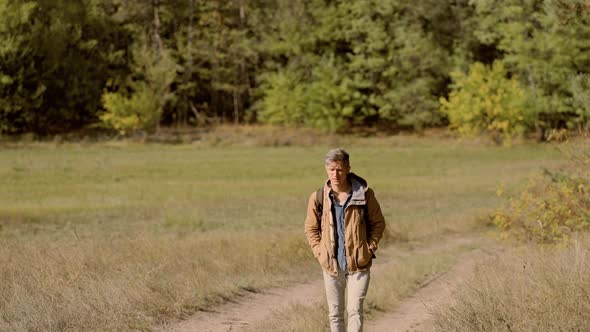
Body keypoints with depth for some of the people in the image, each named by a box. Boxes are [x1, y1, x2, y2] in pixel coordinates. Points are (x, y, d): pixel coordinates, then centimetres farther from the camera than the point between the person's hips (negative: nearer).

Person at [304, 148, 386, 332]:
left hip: (359, 264, -2)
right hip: (331, 266, 2)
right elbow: (311, 228, 10)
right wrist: (319, 252, -1)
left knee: (355, 310, -9)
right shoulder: (318, 198, -4)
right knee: (335, 313, 11)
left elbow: (378, 223, 6)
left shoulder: (364, 194, -7)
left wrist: (369, 248, -3)